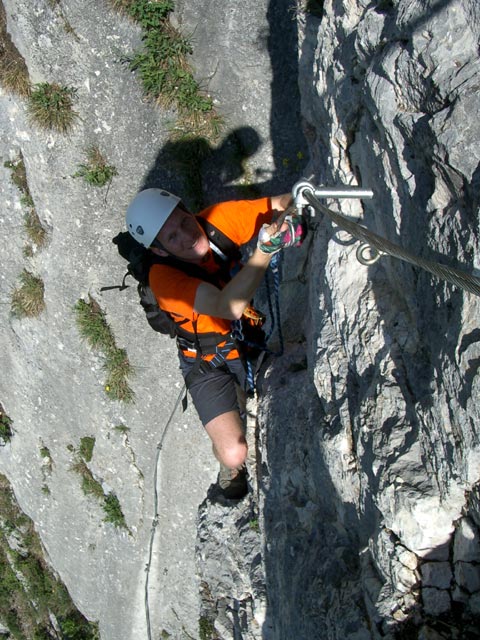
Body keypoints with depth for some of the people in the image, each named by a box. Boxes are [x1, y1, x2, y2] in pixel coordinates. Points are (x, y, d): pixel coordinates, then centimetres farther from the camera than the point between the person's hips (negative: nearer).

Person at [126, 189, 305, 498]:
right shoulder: (163, 277, -31)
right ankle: (231, 468, 25)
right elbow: (230, 307, -46)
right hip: (209, 363, -4)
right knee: (235, 453, -12)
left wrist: (289, 209, -39)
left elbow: (282, 203, -16)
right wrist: (266, 247, -54)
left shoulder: (218, 219, -20)